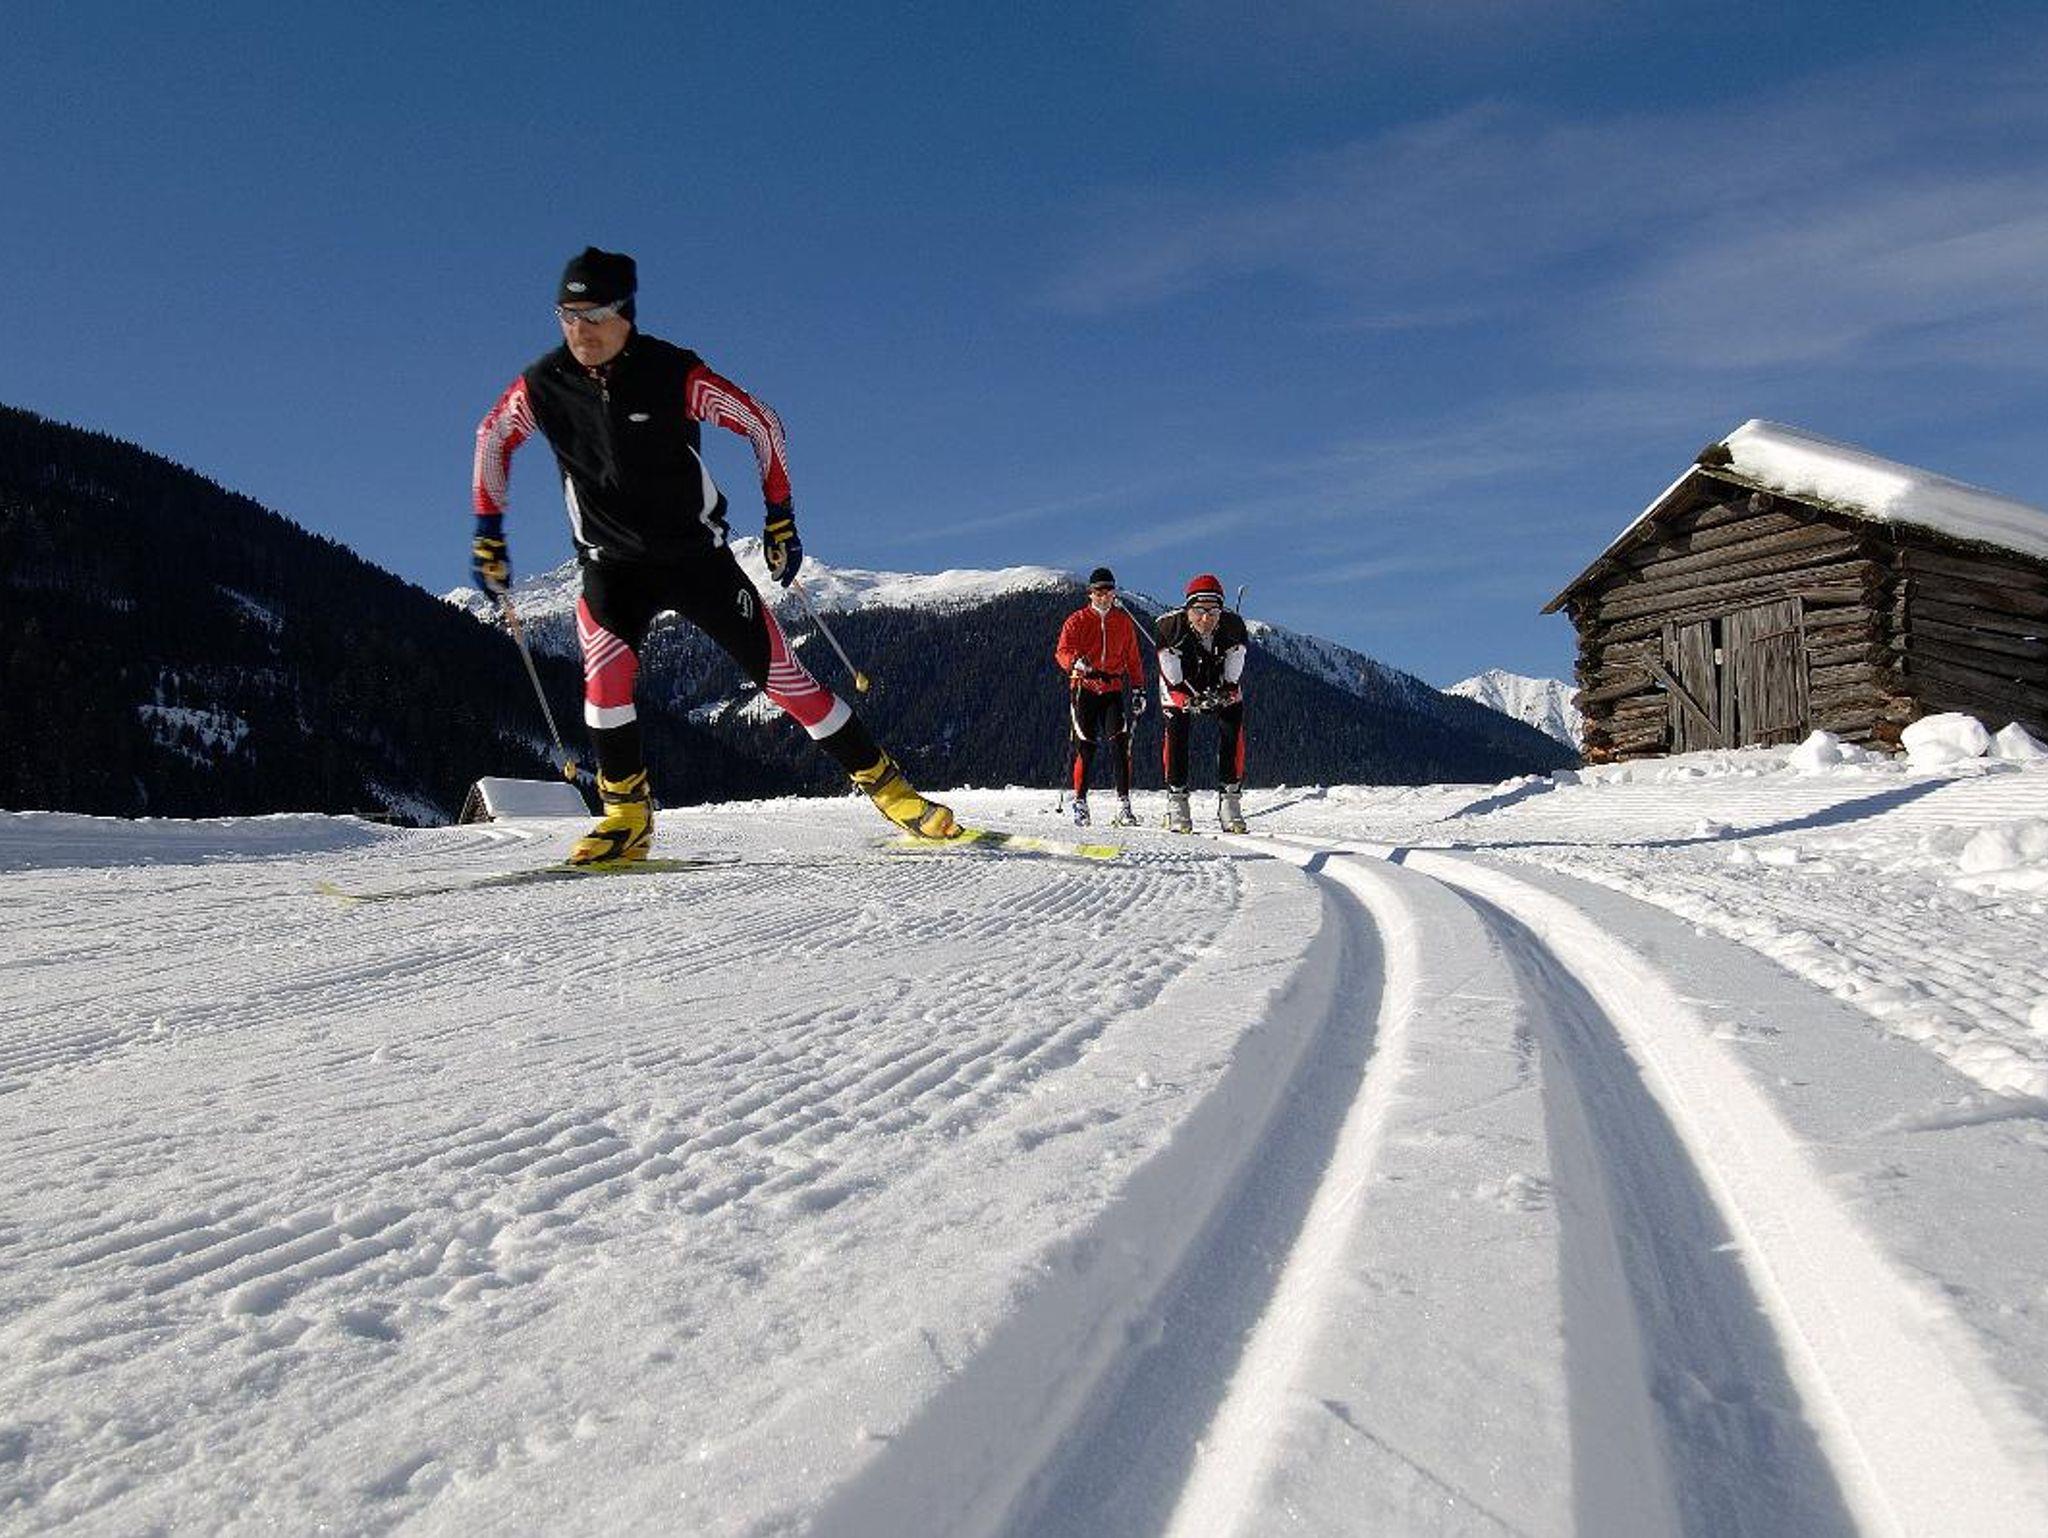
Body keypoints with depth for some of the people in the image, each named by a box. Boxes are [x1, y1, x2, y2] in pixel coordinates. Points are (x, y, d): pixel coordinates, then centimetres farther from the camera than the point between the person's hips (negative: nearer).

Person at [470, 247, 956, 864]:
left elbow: (762, 424, -4)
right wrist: (487, 535, 10)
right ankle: (626, 815, -8)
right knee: (607, 669, -25)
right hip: (612, 565, 2)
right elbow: (492, 440, 13)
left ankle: (885, 785, 7)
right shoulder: (542, 385, -7)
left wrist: (780, 518, -4)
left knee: (779, 673, -4)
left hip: (698, 556, -2)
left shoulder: (675, 374, -15)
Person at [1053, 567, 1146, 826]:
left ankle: (1123, 803, -11)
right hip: (1084, 688, -2)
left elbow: (1133, 658, 19)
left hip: (1114, 689, 2)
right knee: (1085, 746, -4)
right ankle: (1080, 801, 9)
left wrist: (1138, 688, 11)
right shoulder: (1077, 620, 4)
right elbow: (1062, 651, -9)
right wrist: (1076, 662, -31)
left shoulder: (1124, 621, 12)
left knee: (1120, 743, -11)